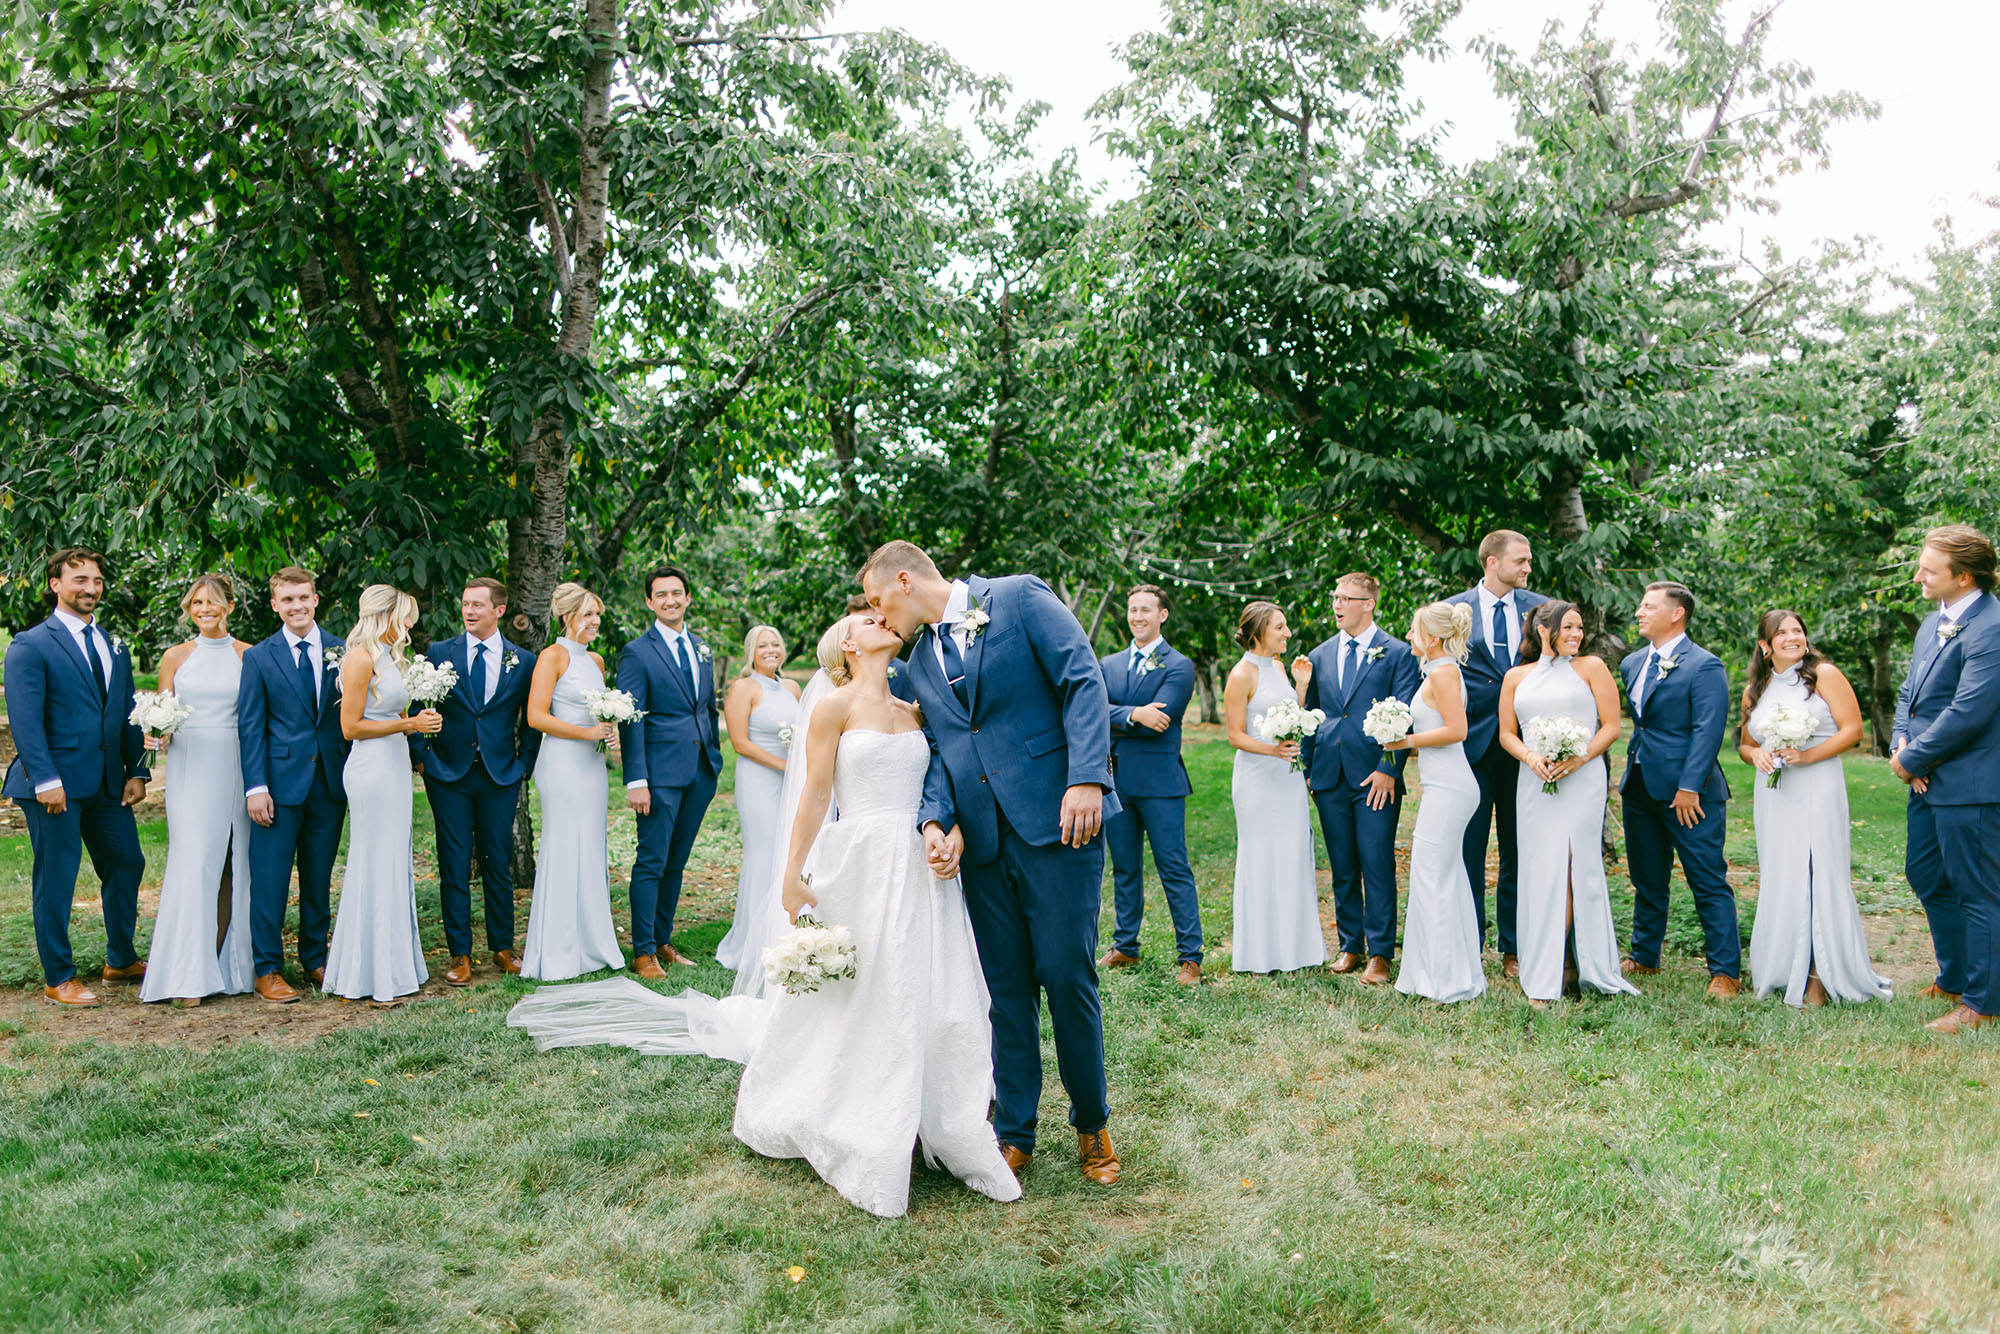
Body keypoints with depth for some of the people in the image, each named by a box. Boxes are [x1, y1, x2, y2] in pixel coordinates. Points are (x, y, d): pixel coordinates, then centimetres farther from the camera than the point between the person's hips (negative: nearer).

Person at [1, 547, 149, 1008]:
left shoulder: (113, 646, 14)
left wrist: (137, 771, 7)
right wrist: (45, 780, -20)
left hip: (108, 782, 7)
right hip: (57, 782, -6)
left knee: (127, 864, 12)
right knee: (56, 879, 2)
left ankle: (121, 961, 27)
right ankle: (58, 978, 14)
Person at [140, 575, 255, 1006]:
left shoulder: (247, 655, 7)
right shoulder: (176, 656, 8)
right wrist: (156, 738, -13)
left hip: (236, 766, 0)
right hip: (190, 766, 0)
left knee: (234, 864, 2)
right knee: (194, 861, -9)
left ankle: (229, 961, 12)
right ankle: (189, 973, -6)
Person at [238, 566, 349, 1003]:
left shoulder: (341, 652, 7)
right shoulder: (258, 658, 3)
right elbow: (250, 727, 0)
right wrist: (256, 786, -8)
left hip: (331, 781, 2)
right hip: (281, 780, -2)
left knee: (319, 877, 11)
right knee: (270, 878, -1)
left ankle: (316, 960, 23)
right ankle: (267, 970, 9)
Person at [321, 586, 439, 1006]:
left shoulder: (390, 657, 15)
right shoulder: (361, 658, -11)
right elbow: (351, 727, -14)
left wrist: (419, 721, 5)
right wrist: (408, 724, -13)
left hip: (395, 765, 9)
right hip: (372, 768, -9)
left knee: (395, 867, 11)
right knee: (377, 867, -4)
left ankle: (395, 968, 19)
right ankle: (376, 977, 3)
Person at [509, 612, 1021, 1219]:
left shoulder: (913, 710, 14)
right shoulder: (835, 705, -2)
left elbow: (931, 789, 15)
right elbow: (814, 793, -6)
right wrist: (793, 874, -10)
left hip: (919, 871, 5)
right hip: (862, 866, -5)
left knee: (923, 996, 6)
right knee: (847, 998, 2)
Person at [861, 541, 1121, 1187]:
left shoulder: (1020, 598, -1)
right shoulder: (920, 661, 17)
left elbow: (1083, 681, -9)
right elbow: (941, 749, 13)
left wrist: (1088, 777, -20)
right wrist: (937, 820, -6)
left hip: (1056, 819, -5)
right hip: (981, 838, 6)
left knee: (1066, 974, -2)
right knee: (1006, 987, 10)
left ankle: (1092, 1124, 19)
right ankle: (1014, 1133, 23)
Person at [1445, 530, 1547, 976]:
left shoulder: (1538, 608, 7)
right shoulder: (1452, 610, 1)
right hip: (1471, 743, -2)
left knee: (1520, 854, 9)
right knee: (1468, 852, 3)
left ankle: (1514, 950, 19)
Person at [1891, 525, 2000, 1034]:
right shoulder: (1933, 623, 12)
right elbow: (1909, 692, 18)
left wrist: (1913, 759, -13)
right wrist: (1902, 743, 0)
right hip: (1929, 781, 10)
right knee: (1925, 876, 20)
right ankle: (1956, 976, 36)